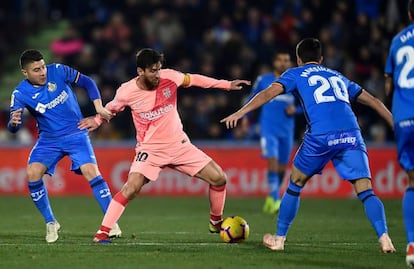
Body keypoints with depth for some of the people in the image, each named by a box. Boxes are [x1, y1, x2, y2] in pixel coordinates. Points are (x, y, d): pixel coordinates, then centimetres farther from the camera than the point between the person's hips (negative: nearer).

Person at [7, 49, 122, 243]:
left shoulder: (58, 71, -12)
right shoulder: (20, 93, -11)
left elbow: (87, 82, 0)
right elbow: (13, 128, -15)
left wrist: (99, 107, -10)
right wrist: (14, 122, -39)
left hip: (76, 134, -1)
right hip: (48, 139, 1)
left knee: (91, 171, -20)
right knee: (33, 173, -19)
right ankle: (50, 223, 0)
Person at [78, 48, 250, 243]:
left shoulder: (169, 77, -12)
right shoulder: (127, 91, -16)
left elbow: (192, 79, 8)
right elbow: (113, 107, 10)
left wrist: (227, 85, 7)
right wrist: (98, 119, 8)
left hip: (179, 144, 3)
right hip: (150, 149, -3)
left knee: (219, 178, -1)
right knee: (131, 188, -26)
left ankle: (216, 221, 23)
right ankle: (103, 232, -16)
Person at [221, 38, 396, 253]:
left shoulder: (296, 74, 21)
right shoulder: (337, 76, 32)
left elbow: (270, 92, 4)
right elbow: (373, 101, 34)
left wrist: (241, 112, -1)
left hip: (320, 136, -2)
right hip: (351, 134, 2)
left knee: (295, 184, 18)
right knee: (365, 191, 0)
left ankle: (279, 239, 24)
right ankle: (384, 237, -22)